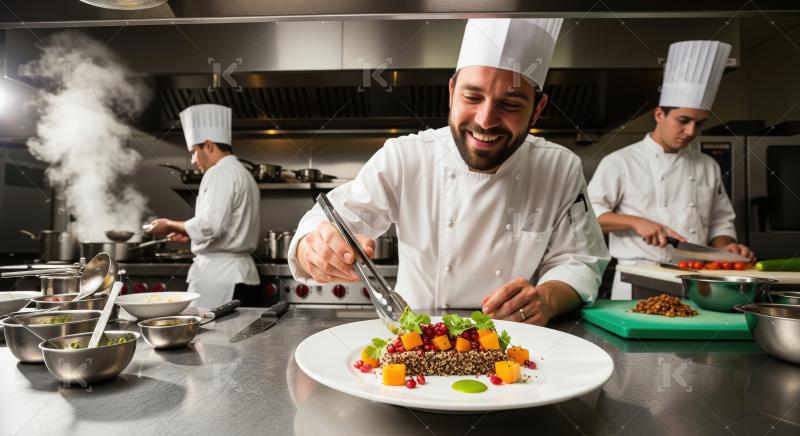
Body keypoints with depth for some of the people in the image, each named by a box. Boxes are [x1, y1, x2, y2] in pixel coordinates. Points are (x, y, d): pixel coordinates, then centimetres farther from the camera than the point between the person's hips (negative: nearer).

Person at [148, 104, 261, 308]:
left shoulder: (220, 173, -11)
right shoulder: (242, 173, 19)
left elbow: (209, 225, -20)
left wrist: (171, 225, -5)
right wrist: (190, 233, 19)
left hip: (219, 275, -9)